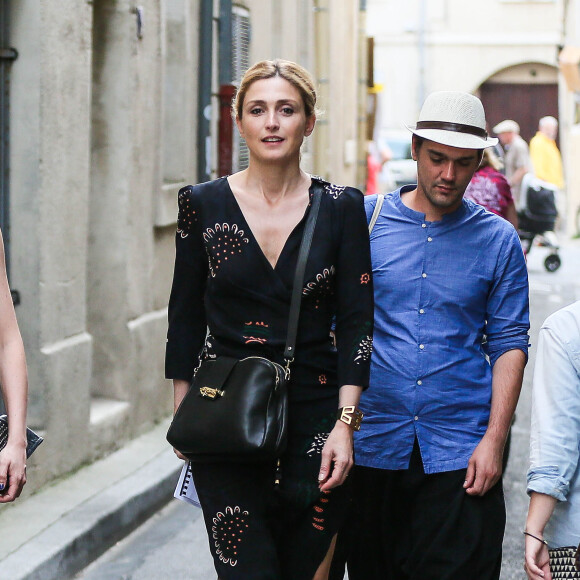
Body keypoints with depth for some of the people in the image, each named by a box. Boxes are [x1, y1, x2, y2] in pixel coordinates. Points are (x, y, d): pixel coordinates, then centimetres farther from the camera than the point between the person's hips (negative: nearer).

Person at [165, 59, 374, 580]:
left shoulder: (341, 208, 1)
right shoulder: (203, 204, 2)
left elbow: (357, 323, 0)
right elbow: (185, 318, 8)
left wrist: (345, 422, -8)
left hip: (315, 414, 0)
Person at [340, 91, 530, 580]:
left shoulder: (498, 240, 4)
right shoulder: (364, 219, 3)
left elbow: (509, 343, 3)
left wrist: (494, 441, -6)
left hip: (460, 452, -1)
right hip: (372, 445, 1)